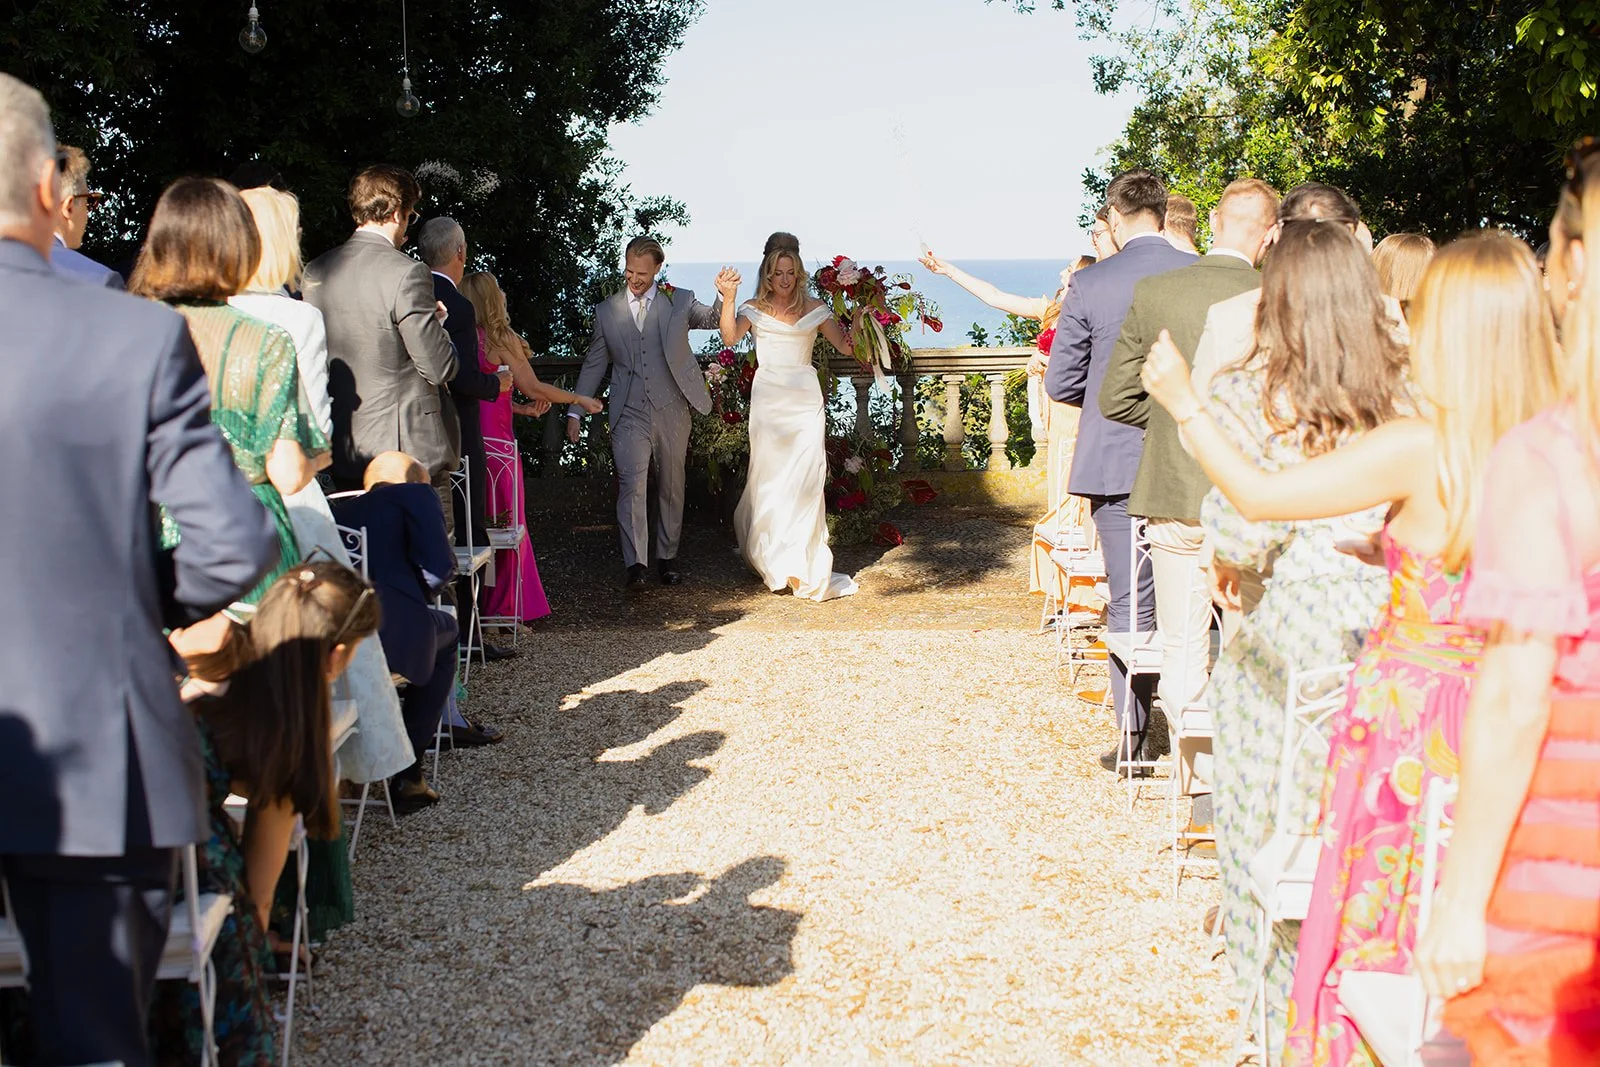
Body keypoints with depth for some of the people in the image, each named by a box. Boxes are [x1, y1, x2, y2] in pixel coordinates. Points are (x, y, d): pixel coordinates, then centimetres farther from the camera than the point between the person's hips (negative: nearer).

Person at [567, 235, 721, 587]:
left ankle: (667, 557, 22)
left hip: (672, 410, 1)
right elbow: (593, 365, 14)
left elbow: (713, 319, -7)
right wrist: (575, 412, 9)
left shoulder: (679, 301, 7)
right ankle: (636, 565, -17)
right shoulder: (607, 312, 10)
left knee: (671, 486, 9)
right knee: (632, 485, -14)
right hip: (629, 413, 0)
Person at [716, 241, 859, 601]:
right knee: (770, 476, 1)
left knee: (806, 477, -5)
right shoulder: (755, 310, 6)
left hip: (805, 399, 1)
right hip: (768, 399, -1)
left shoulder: (814, 309, 10)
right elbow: (730, 338, -11)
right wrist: (728, 299, -22)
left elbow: (846, 345, 7)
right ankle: (774, 559, 15)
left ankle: (804, 564, 3)